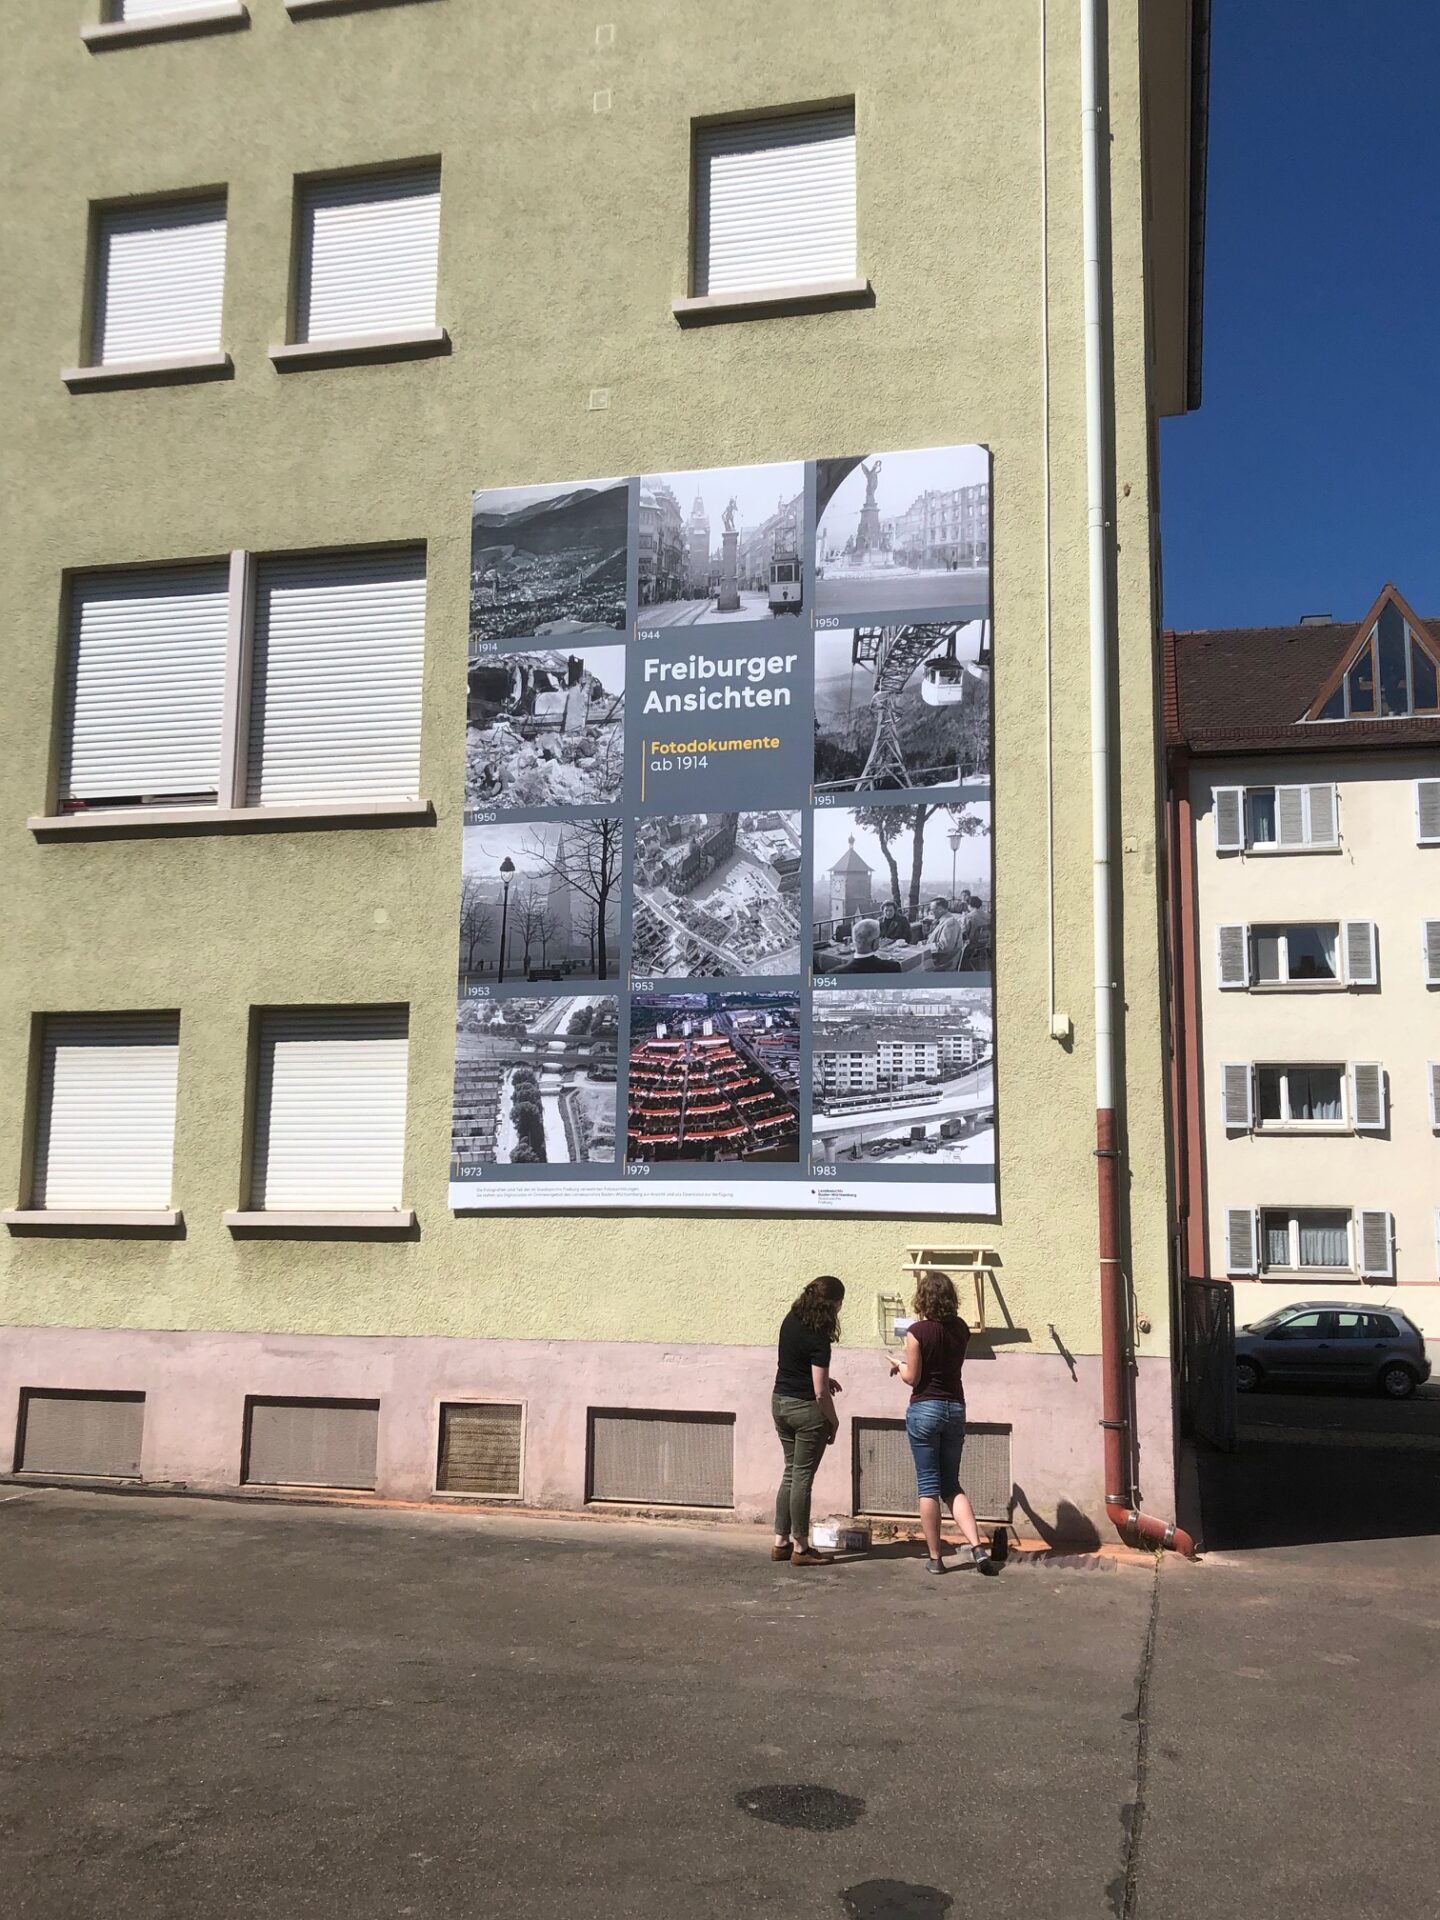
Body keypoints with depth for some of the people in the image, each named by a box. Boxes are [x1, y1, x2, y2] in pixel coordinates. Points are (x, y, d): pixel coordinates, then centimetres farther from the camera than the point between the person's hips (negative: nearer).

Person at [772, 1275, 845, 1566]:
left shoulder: (790, 1321, 2)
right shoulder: (818, 1338, -21)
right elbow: (820, 1392, -20)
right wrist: (834, 1421, -5)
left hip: (780, 1402, 8)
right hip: (806, 1409, -7)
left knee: (791, 1473, 17)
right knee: (802, 1477, 2)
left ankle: (781, 1542, 21)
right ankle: (800, 1549, 12)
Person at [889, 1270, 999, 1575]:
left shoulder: (917, 1331, -13)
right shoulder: (961, 1329, 2)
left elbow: (912, 1378, -11)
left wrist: (898, 1365, 9)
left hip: (925, 1409, -5)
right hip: (955, 1409, 5)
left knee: (929, 1486, 4)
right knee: (952, 1485, 13)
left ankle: (935, 1558, 8)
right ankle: (977, 1547, -2)